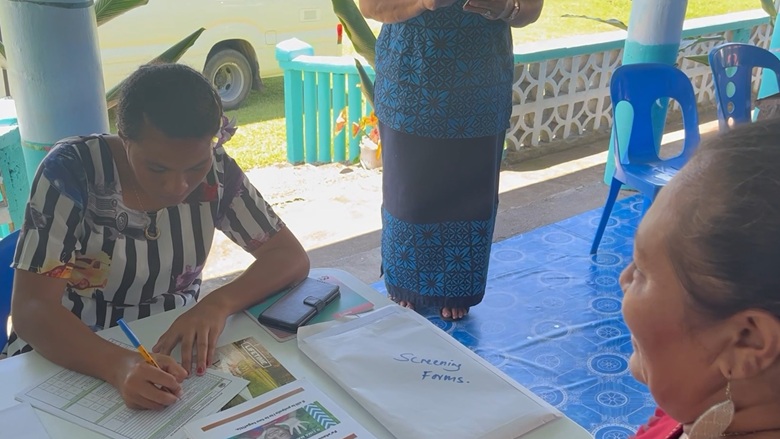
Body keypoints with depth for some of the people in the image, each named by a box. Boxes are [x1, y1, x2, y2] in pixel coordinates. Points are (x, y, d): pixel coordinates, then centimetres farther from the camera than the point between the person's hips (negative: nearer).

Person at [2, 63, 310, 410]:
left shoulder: (215, 170, -9)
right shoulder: (71, 171, -17)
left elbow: (291, 256, -8)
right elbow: (31, 309, -21)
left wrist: (219, 303, -25)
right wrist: (120, 366, -38)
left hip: (169, 354, 2)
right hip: (67, 361, -1)